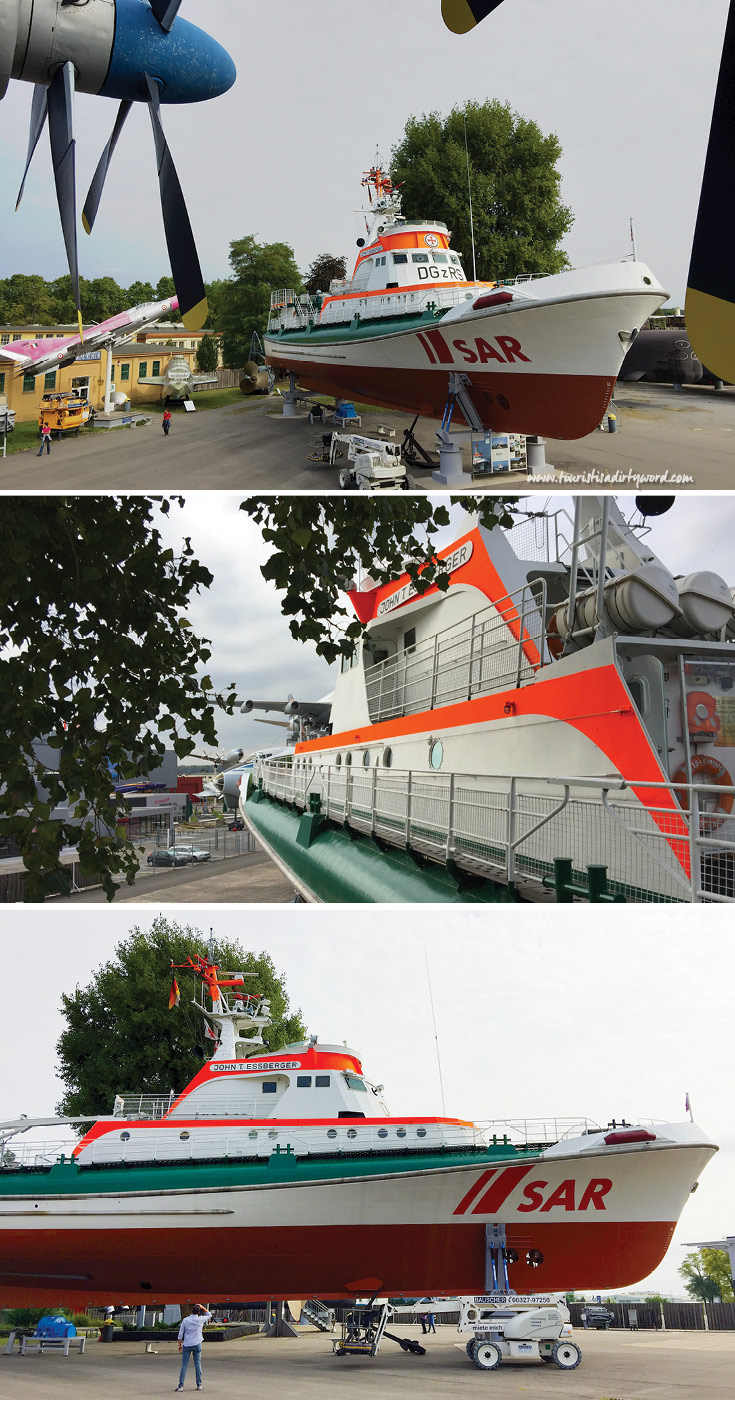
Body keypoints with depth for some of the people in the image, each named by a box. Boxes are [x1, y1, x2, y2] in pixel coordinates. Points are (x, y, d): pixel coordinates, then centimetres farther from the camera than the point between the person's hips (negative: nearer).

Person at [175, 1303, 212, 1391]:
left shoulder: (185, 1320, -4)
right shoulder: (200, 1319, -4)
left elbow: (181, 1334, 0)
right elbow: (209, 1315, 16)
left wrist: (180, 1344, 10)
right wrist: (202, 1307, 14)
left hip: (187, 1345, 0)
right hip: (197, 1345, 0)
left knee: (184, 1365, 2)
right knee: (198, 1364, 8)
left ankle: (181, 1386, -3)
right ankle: (199, 1385, 8)